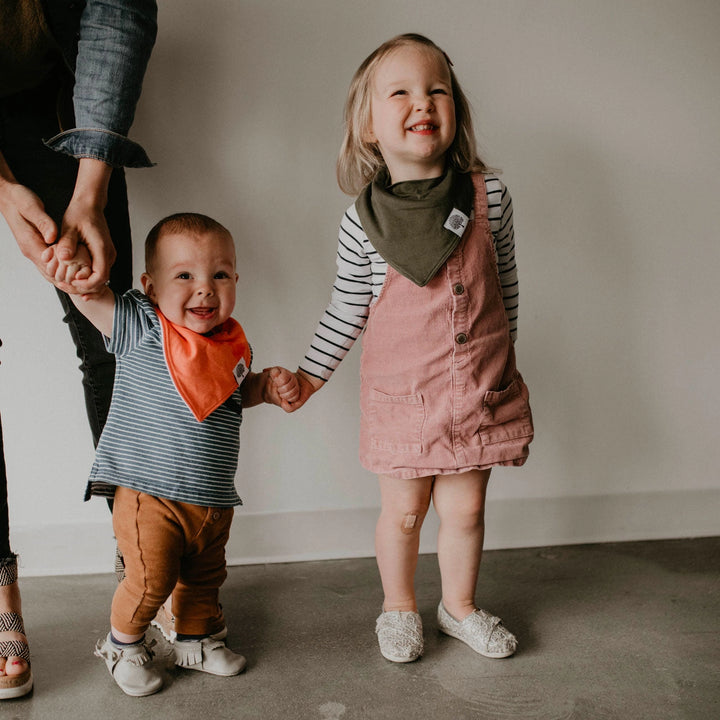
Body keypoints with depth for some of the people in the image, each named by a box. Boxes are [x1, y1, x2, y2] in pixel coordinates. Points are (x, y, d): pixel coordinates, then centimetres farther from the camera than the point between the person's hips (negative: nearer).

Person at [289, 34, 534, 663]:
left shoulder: (488, 196, -5)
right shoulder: (362, 223, -10)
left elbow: (505, 285, 7)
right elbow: (347, 310, 1)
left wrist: (502, 362, 15)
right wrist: (309, 375, 0)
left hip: (480, 387, 2)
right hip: (401, 393, -1)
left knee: (465, 506, 12)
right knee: (403, 510, 10)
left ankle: (460, 605, 36)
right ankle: (398, 607, 35)